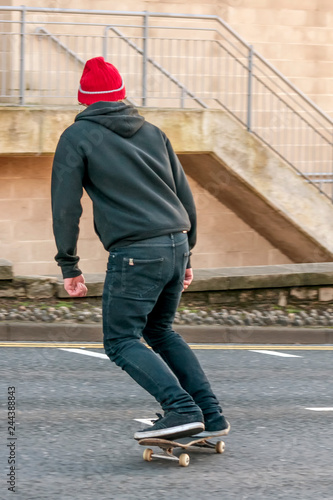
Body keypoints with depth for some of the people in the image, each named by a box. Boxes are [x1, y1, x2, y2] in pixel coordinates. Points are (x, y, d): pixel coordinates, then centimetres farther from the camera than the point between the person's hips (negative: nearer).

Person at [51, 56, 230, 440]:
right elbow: (184, 195, 19)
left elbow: (65, 205, -3)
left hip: (135, 253, -6)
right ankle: (210, 415, 12)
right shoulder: (152, 132, 19)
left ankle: (182, 409, -17)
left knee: (121, 341, 1)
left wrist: (69, 266, 2)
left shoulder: (77, 136, 3)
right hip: (176, 243, 6)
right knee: (160, 332, 21)